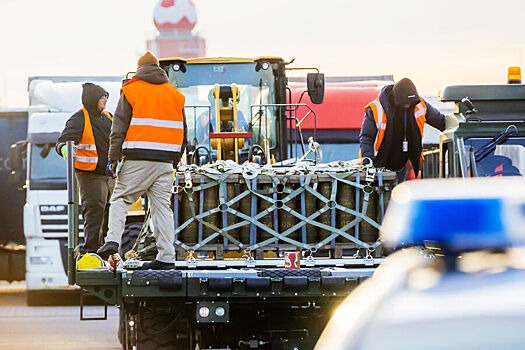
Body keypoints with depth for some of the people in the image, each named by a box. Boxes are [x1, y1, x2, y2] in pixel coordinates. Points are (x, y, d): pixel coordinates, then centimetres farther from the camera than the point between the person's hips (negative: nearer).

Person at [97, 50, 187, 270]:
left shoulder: (131, 91, 2)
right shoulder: (174, 95, 14)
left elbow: (119, 128, -3)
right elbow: (182, 130, 17)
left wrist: (113, 159, -2)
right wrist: (175, 160, 24)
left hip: (137, 158, -3)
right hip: (165, 160, 3)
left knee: (120, 199, 5)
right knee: (162, 205, 4)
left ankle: (112, 240, -13)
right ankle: (166, 257, 0)